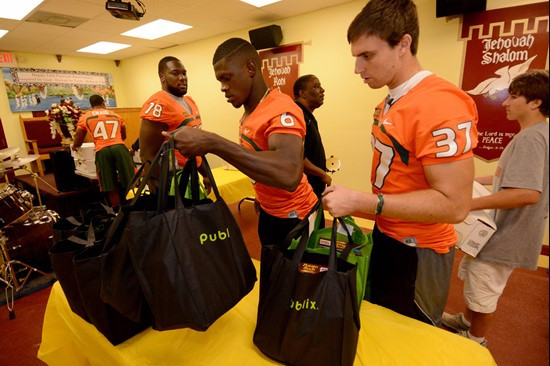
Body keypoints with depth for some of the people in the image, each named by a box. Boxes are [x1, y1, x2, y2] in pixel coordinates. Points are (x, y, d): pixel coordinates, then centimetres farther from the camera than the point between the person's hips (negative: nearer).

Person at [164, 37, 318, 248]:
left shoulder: (281, 110, -26)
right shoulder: (250, 112, 2)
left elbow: (289, 175, -44)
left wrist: (212, 142, -43)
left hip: (294, 218, -8)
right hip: (268, 212, 9)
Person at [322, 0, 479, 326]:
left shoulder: (440, 105, -24)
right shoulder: (391, 103, 4)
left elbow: (454, 205, -27)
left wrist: (360, 201, -29)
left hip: (418, 251, -8)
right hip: (386, 235, 8)